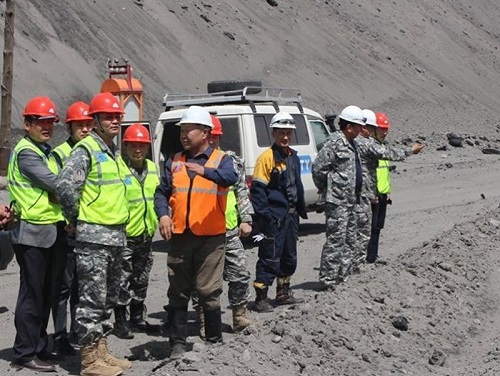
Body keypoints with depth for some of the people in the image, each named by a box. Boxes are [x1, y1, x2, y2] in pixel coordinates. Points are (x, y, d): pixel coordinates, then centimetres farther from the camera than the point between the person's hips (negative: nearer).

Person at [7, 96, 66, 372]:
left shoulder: (46, 152, 18)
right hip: (33, 233, -9)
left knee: (45, 294, 13)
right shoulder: (26, 152, -12)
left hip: (51, 232, 9)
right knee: (32, 294, -6)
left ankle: (39, 346, 22)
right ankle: (25, 353, -1)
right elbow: (54, 183, -20)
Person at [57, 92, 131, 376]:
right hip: (93, 236, -9)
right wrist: (75, 218, -11)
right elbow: (66, 186, -23)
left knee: (109, 299, 14)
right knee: (93, 299, -7)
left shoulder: (114, 152, 17)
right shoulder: (86, 150, -11)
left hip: (116, 235, 9)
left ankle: (102, 352, 23)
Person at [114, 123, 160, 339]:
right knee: (123, 280, -2)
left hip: (146, 234, 7)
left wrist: (156, 221, 22)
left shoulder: (152, 168, 10)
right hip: (124, 234, -7)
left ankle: (137, 319, 27)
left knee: (141, 280, 16)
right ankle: (120, 322, 8)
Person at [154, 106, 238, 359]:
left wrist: (204, 171, -40)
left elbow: (230, 178, -21)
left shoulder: (220, 159, 0)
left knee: (209, 291, 0)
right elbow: (162, 192, 7)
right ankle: (178, 343, 13)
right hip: (180, 236, 4)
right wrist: (163, 214, -13)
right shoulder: (175, 162, 11)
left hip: (211, 237, -4)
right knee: (178, 292, 7)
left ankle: (215, 339, 13)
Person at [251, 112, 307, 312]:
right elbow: (257, 189, -16)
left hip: (290, 215, 9)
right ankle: (261, 299, 0)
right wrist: (264, 215, -19)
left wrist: (301, 209, 19)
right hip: (274, 217, -8)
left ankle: (284, 293, 30)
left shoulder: (293, 157, 12)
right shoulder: (267, 157, -13)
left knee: (289, 257, 17)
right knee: (270, 259, -6)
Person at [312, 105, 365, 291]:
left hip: (350, 201, 10)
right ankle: (328, 281, -6)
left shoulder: (351, 144, 15)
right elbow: (318, 167, -19)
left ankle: (344, 277, 24)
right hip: (337, 201, -10)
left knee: (349, 241, 15)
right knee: (335, 241, -9)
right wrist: (324, 187, -7)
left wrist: (356, 195, 17)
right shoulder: (335, 143, -16)